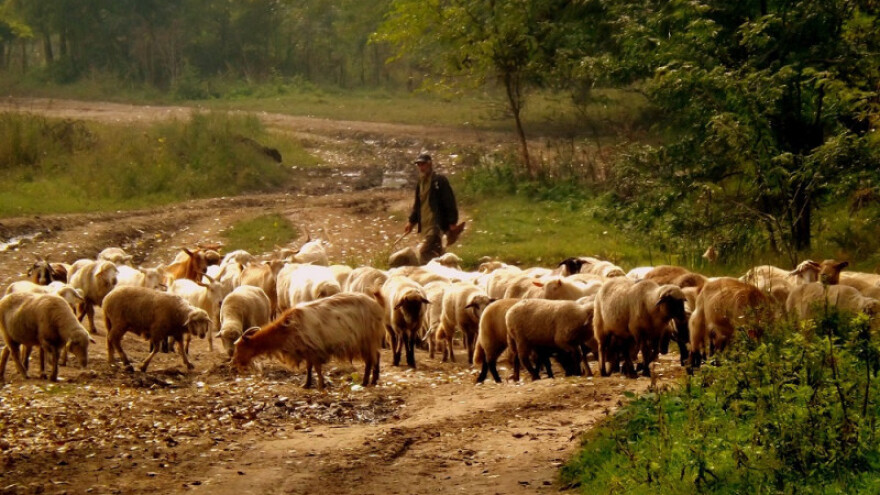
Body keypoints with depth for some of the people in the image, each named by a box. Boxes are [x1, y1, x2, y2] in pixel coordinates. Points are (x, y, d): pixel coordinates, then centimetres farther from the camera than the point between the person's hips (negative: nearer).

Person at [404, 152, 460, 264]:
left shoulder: (440, 181, -8)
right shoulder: (420, 183, 17)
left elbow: (450, 202, -10)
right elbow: (417, 204, 27)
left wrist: (452, 222, -14)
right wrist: (412, 221, 20)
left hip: (436, 224, -8)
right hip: (425, 225, 8)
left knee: (424, 251, -21)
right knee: (435, 252, 11)